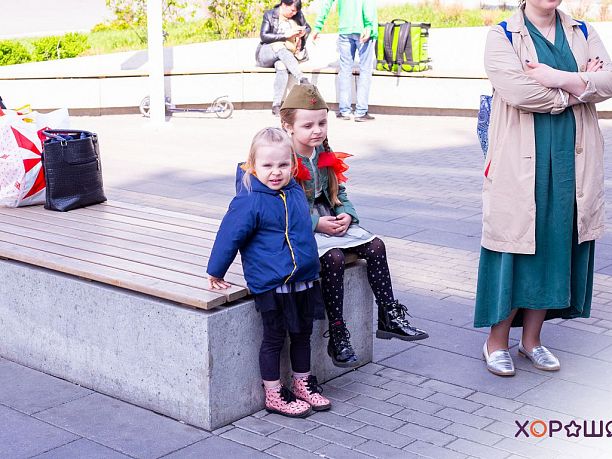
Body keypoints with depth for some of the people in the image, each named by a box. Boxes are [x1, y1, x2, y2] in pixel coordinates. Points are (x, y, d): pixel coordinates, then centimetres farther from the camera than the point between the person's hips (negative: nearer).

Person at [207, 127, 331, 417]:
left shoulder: (295, 192, 2)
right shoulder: (249, 201, -19)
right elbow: (228, 237, -12)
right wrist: (215, 272, -5)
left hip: (304, 281, 7)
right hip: (271, 284, -7)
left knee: (303, 334, 18)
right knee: (274, 338, 6)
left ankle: (303, 384, 35)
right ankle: (274, 395, 20)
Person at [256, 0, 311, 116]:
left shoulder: (298, 15, 9)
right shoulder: (270, 15, 0)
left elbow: (308, 28, 23)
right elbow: (263, 36, -11)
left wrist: (304, 33, -3)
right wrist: (286, 35, -20)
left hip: (288, 56, 2)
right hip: (265, 54, -2)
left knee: (282, 67, -36)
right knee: (280, 48, -38)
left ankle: (276, 106, -42)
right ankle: (303, 80, -45)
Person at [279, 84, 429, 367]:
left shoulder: (324, 155, 9)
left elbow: (338, 191, 17)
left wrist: (346, 215, -4)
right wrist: (317, 224, -22)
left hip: (330, 222, 8)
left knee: (375, 246, -5)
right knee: (333, 257, -31)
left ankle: (389, 318, 2)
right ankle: (337, 336, -23)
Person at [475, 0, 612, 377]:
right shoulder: (502, 36, -1)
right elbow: (515, 89, -18)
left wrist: (559, 79, -17)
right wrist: (579, 86, -9)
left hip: (573, 161, 4)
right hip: (521, 162, -4)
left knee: (556, 243, 8)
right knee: (515, 245, -1)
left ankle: (532, 338, 21)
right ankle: (497, 340, 13)